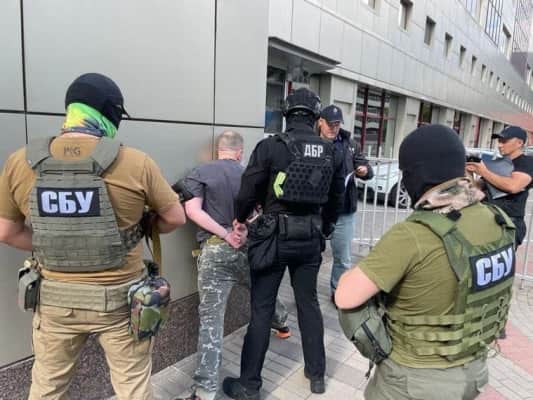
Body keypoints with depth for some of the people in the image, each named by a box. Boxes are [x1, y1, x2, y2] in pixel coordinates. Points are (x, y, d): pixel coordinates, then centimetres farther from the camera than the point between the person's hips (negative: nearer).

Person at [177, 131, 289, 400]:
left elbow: (192, 210, -12)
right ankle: (279, 321, 58)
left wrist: (225, 235, -12)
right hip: (248, 247, 4)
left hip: (216, 250, -4)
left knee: (211, 317, -3)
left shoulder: (201, 172, 0)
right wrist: (244, 231, -5)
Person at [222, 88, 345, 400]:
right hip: (311, 238, 4)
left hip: (275, 236, -4)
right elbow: (336, 198, 11)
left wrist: (240, 220, 12)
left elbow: (248, 192, -9)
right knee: (309, 303, 18)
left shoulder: (270, 146, -12)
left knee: (262, 309, 6)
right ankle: (317, 375, 33)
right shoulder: (331, 151, 2)